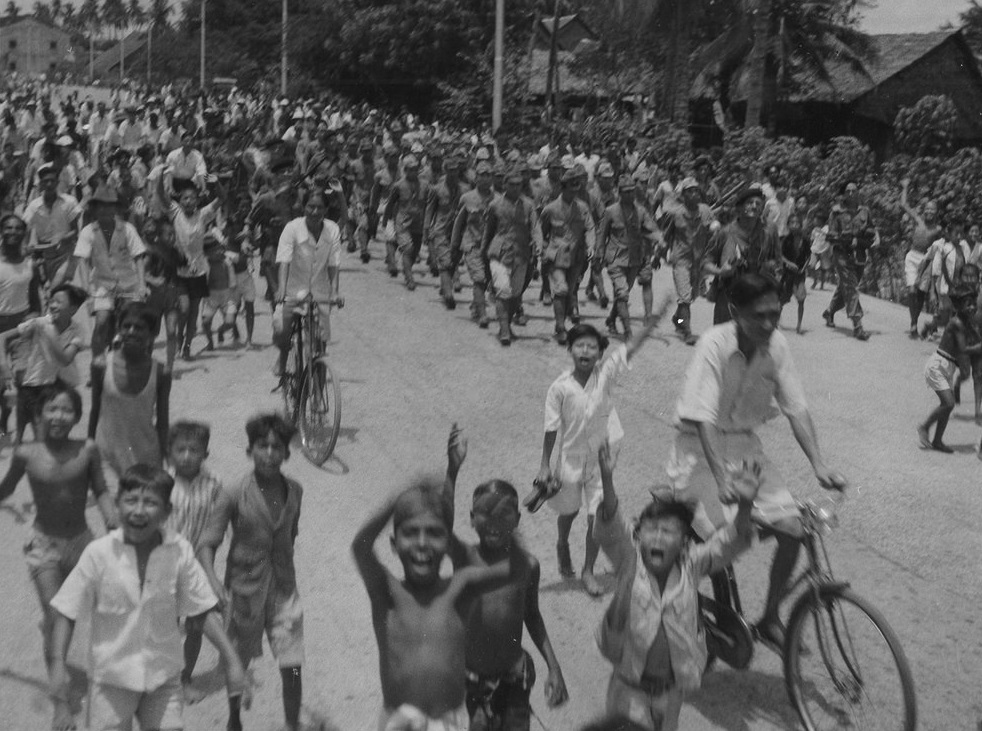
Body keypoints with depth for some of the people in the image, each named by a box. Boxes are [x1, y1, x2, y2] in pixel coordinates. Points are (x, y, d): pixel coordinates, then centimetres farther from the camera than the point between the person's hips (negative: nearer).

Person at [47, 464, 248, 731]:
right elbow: (67, 612, -7)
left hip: (164, 678, 1)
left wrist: (231, 660, -4)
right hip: (111, 678, -1)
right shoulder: (99, 553, -14)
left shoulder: (179, 552, -10)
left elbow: (202, 610, -1)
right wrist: (58, 664, -17)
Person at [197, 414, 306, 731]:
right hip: (244, 591, -2)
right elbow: (208, 543, -14)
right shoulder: (234, 495, -14)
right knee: (238, 663, 16)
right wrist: (213, 581, -29)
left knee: (292, 667, -2)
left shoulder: (294, 491, -3)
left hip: (283, 589, 2)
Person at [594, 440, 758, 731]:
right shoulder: (630, 560, -13)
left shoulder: (691, 565, -9)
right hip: (630, 682, -2)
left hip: (671, 683, 2)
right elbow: (610, 527, -29)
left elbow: (729, 543, -22)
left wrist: (745, 506, -42)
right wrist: (607, 480, -48)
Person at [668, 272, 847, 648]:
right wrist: (722, 478, -38)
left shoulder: (776, 344, -9)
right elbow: (703, 418, -29)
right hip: (700, 447, -5)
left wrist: (819, 465, -16)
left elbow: (797, 408, -6)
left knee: (792, 526, -6)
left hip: (744, 444, 5)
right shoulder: (714, 344, -24)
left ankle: (770, 618, 13)